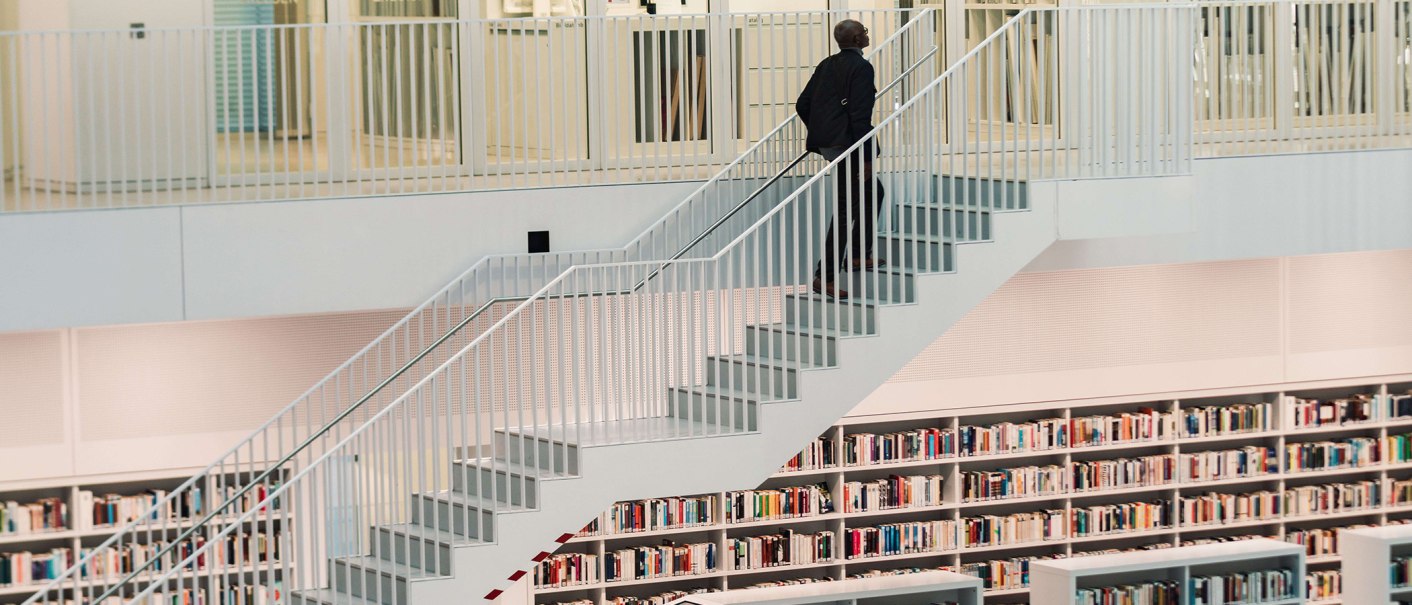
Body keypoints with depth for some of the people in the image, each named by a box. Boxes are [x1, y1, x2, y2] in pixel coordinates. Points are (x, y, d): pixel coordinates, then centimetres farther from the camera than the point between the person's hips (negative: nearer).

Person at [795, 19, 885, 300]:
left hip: (828, 142, 9)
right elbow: (860, 115, -20)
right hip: (847, 145, -9)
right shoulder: (861, 68, -13)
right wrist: (865, 157, -18)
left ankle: (859, 256, 32)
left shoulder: (827, 65, 11)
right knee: (846, 208, -6)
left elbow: (802, 105, 11)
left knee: (873, 192, 26)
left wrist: (819, 132, 24)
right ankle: (824, 276, -8)